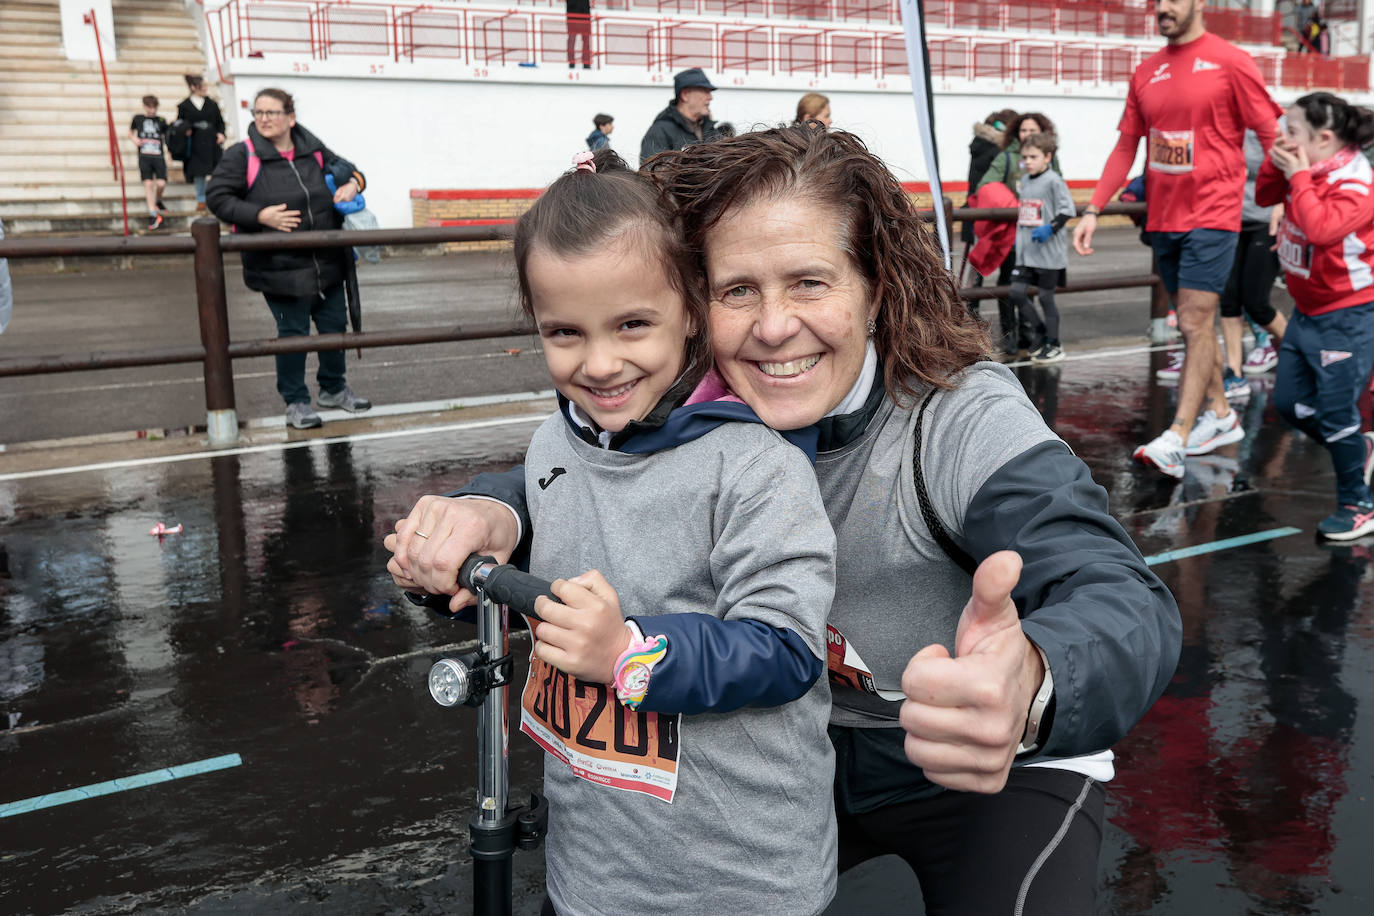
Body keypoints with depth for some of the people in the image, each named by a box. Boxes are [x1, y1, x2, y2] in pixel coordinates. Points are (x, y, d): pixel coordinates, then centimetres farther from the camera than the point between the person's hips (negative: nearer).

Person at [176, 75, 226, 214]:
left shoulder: (212, 104, 8)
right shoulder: (184, 106, 3)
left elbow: (220, 122, 12)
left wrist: (221, 133, -4)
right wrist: (185, 130, -10)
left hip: (212, 142, 1)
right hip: (195, 144, -1)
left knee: (217, 172, -3)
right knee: (199, 173, 4)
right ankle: (201, 201, 14)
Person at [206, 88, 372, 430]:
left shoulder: (313, 150, 6)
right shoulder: (242, 155, -7)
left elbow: (347, 169, 21)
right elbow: (217, 197, -9)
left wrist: (353, 183, -3)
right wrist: (260, 215, -19)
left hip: (326, 263, 5)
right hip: (280, 268, -5)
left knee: (334, 325, 14)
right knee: (293, 333, 2)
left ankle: (333, 388, 35)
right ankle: (295, 402, 18)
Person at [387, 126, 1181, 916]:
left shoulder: (963, 419, -28)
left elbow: (1127, 603, -40)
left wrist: (1030, 686, -66)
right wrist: (492, 510, -31)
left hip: (995, 775, -3)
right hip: (805, 756, 4)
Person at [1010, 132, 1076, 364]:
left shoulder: (1053, 180, -9)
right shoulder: (1024, 181, 13)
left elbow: (1068, 210, -13)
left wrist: (1050, 228, -24)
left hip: (1048, 251, -7)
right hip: (1026, 251, 7)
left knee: (1046, 297, 0)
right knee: (1016, 292, 1)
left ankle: (1054, 345, 13)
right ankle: (1042, 332, 20)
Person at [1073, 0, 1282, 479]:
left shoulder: (1230, 62, -5)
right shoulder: (1145, 72, 11)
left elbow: (1270, 135, -5)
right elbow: (1125, 147, 14)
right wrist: (1092, 211, 7)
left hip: (1211, 216, -6)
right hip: (1162, 219, 6)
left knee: (1194, 323, -10)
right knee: (1194, 324, 13)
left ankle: (1175, 441, -12)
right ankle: (1220, 415, 27)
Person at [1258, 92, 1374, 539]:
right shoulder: (1309, 170, 4)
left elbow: (1320, 227, -35)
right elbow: (1264, 197, 15)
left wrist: (1298, 176, -24)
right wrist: (1275, 163, -3)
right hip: (1308, 311, 9)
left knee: (1336, 413, -3)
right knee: (1290, 402, 12)